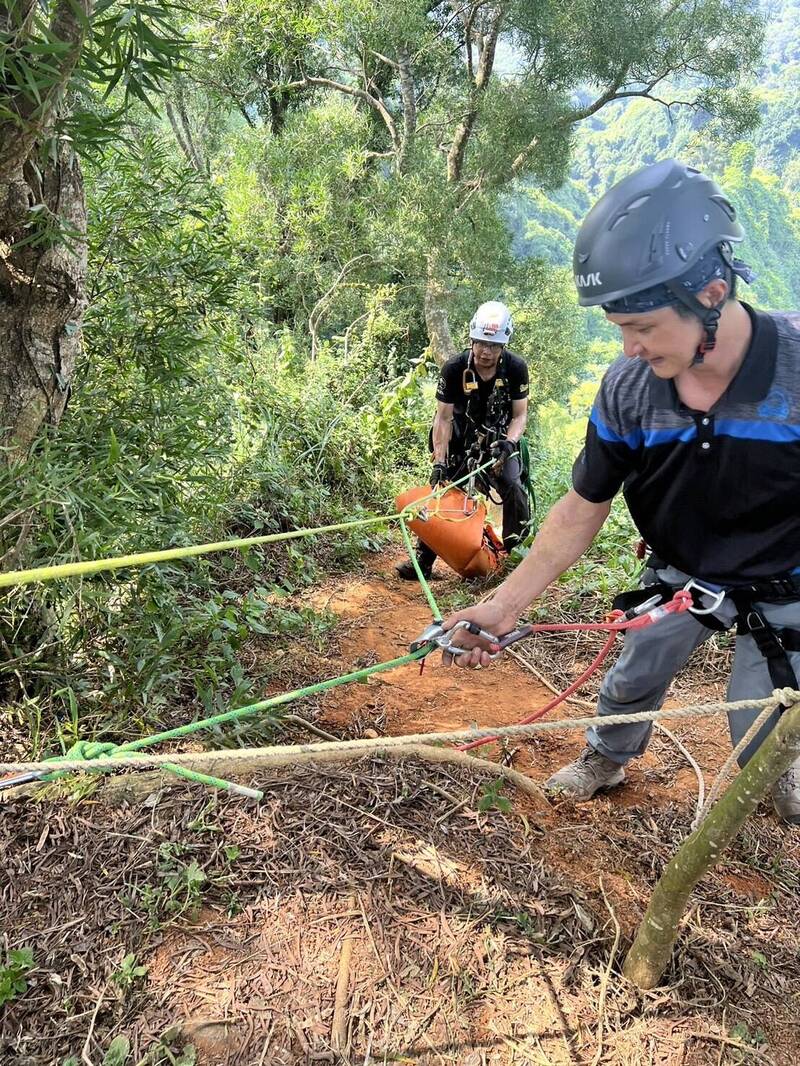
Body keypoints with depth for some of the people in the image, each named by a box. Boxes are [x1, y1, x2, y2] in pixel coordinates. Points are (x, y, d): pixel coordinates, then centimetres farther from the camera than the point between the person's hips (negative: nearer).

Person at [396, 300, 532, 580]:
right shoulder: (454, 369, -20)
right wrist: (439, 461, -24)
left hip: (499, 439, 0)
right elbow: (444, 417, -16)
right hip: (460, 440, 0)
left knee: (513, 488, -19)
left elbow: (520, 414, -9)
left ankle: (516, 549, 4)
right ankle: (424, 559, -3)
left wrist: (509, 443, -28)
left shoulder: (516, 368, -17)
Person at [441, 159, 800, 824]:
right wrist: (505, 604, -17)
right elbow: (582, 511, -12)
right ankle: (606, 759, 49)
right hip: (680, 578, 3)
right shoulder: (626, 389, -21)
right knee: (630, 682, 17)